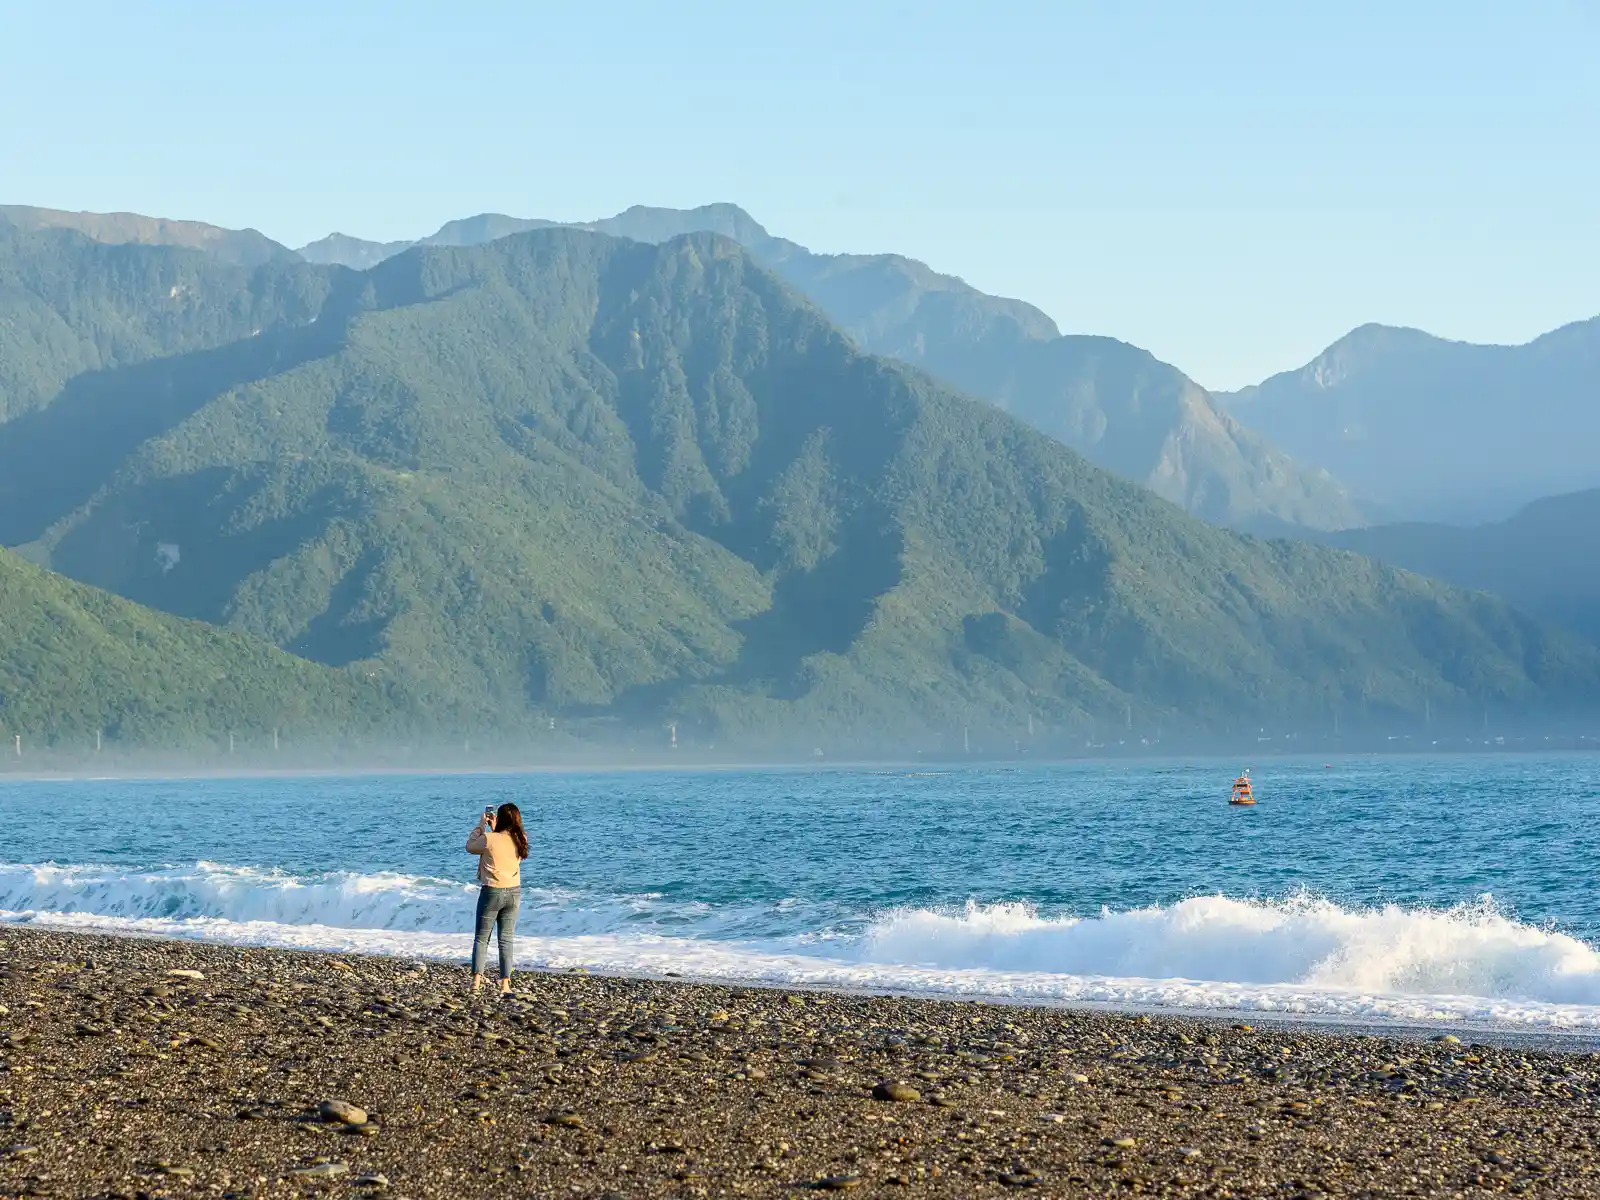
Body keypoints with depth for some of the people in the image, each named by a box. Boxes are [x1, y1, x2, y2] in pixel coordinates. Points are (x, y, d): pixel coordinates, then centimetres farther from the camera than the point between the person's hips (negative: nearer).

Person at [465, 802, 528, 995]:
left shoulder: (489, 839, -17)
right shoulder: (521, 840, -3)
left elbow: (470, 847, 2)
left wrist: (481, 824, 7)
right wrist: (494, 828, 14)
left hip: (492, 892, -4)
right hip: (514, 893, 4)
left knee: (481, 938, 7)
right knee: (506, 940, 8)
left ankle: (477, 980, -3)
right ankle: (505, 984, 3)